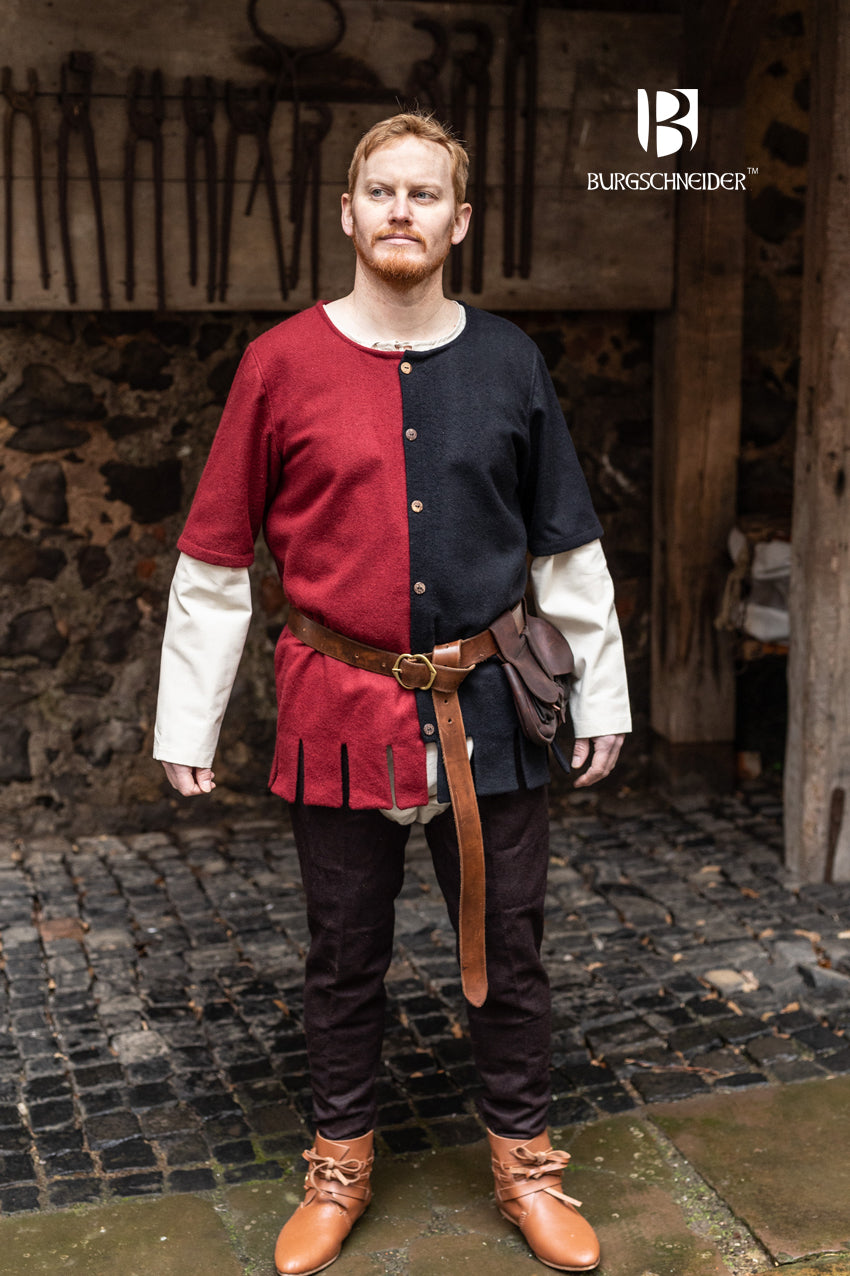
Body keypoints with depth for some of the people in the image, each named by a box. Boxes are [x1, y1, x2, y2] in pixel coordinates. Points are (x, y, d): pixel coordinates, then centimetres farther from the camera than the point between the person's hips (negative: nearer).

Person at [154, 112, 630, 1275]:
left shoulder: (509, 363, 2)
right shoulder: (283, 364, -4)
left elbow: (568, 548, 8)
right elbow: (214, 559, 0)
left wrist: (602, 693, 9)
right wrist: (187, 720, 1)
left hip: (487, 708, 2)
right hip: (340, 709, -1)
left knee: (507, 951, 12)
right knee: (345, 958, 13)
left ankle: (525, 1163, 33)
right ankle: (340, 1167, 35)